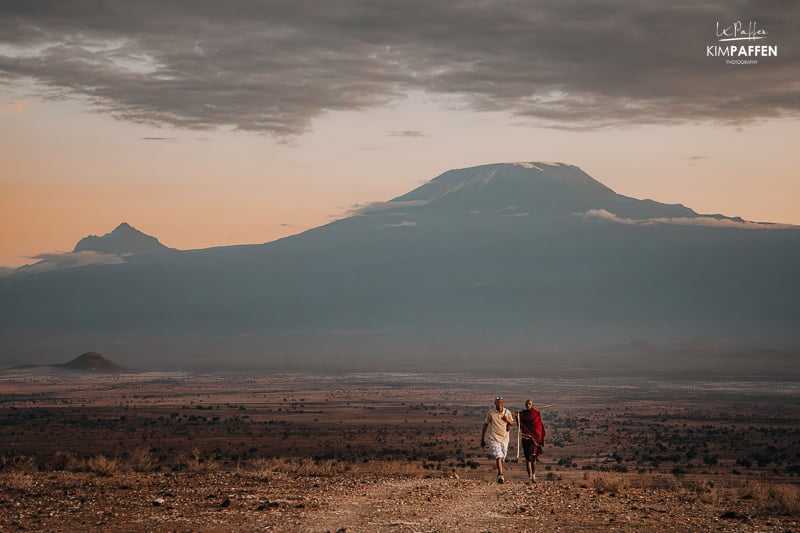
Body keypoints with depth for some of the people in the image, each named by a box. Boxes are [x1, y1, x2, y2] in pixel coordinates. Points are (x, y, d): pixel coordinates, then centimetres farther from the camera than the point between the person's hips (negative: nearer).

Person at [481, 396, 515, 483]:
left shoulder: (507, 412, 6)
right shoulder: (491, 413, -1)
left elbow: (512, 424, 14)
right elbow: (485, 425, 6)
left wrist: (508, 420, -11)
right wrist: (482, 439, 7)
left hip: (505, 438, 4)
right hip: (494, 439, -3)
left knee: (502, 459, 8)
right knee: (498, 457, -19)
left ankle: (499, 476, 21)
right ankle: (500, 476, -28)